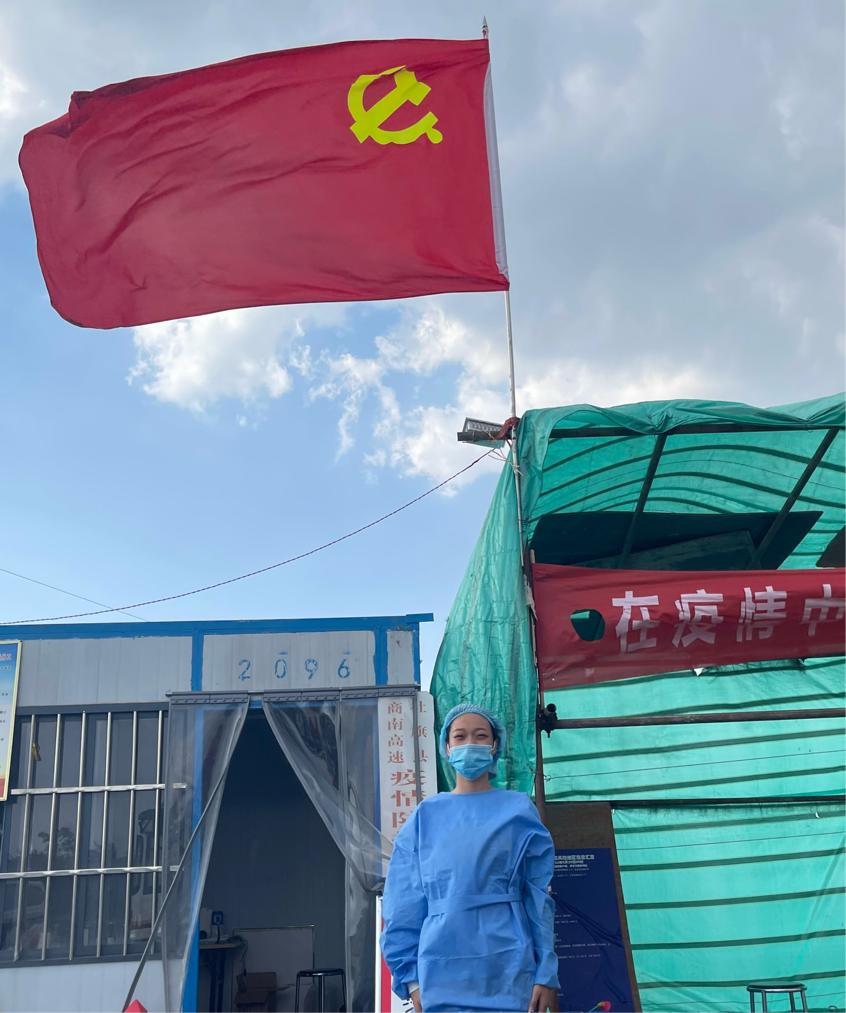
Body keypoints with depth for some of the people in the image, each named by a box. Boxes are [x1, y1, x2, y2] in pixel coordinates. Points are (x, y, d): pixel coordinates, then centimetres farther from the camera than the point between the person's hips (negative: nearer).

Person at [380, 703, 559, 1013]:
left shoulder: (519, 811, 6)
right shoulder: (425, 817, 8)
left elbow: (540, 898, 2)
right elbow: (405, 903, 6)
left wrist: (546, 972, -4)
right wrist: (410, 975, -1)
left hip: (509, 971, -1)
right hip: (442, 974, 1)